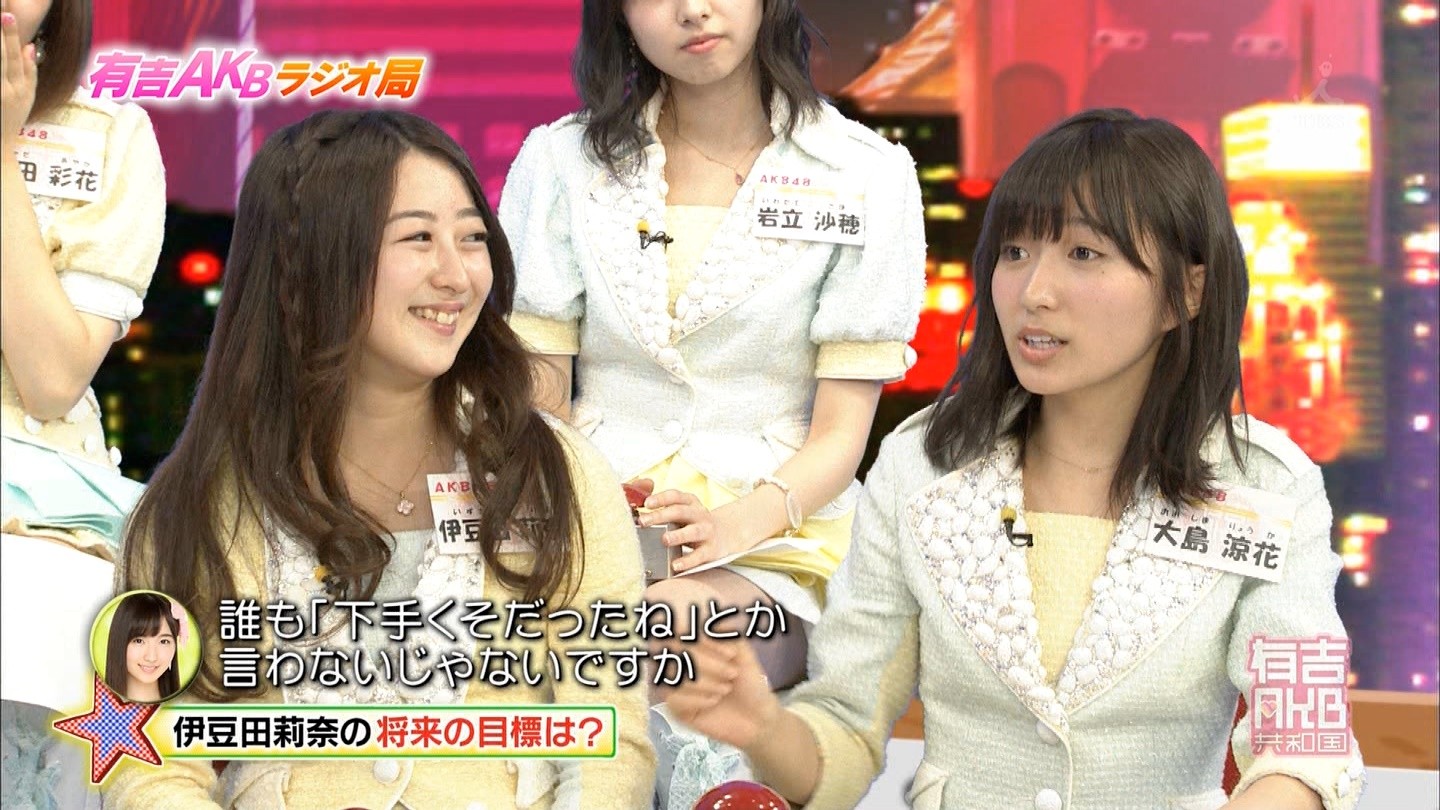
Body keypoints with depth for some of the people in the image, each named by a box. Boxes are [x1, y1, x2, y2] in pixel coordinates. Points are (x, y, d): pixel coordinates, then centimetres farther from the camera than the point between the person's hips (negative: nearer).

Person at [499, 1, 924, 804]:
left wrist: (739, 524, -19)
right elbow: (536, 404, 7)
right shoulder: (562, 160, 9)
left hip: (772, 550, -1)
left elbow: (840, 434, 2)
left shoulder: (866, 176, 5)